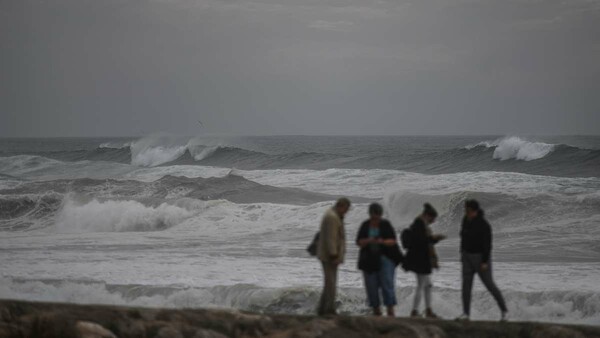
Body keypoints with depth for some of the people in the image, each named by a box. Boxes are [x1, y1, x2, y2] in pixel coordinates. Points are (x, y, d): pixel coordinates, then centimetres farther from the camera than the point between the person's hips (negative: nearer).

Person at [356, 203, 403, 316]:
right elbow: (359, 242, 2)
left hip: (385, 259, -2)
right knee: (371, 286, 0)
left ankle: (390, 310, -13)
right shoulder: (365, 225, 6)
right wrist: (368, 241, -19)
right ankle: (376, 310, 10)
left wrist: (383, 242, -23)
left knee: (387, 283, -10)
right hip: (369, 260, 2)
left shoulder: (386, 225, 1)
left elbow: (393, 241, -3)